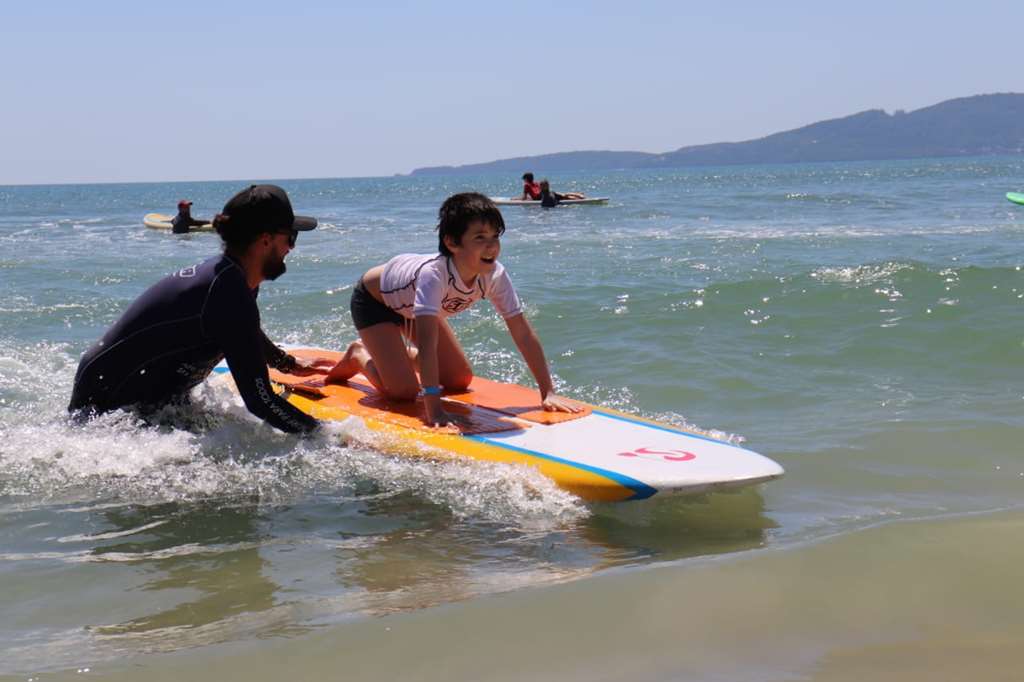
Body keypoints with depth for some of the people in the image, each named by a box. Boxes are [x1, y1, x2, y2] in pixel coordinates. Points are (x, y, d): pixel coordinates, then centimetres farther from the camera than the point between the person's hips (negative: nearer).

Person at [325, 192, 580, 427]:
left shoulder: (494, 275, -27)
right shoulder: (434, 273, -44)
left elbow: (524, 333, -23)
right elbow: (428, 340, -51)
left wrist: (548, 393, -28)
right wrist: (433, 409, -56)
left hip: (410, 307, 6)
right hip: (373, 300, -6)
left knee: (461, 380, 4)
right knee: (403, 391, -18)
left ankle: (406, 355, 27)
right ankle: (359, 355, 10)